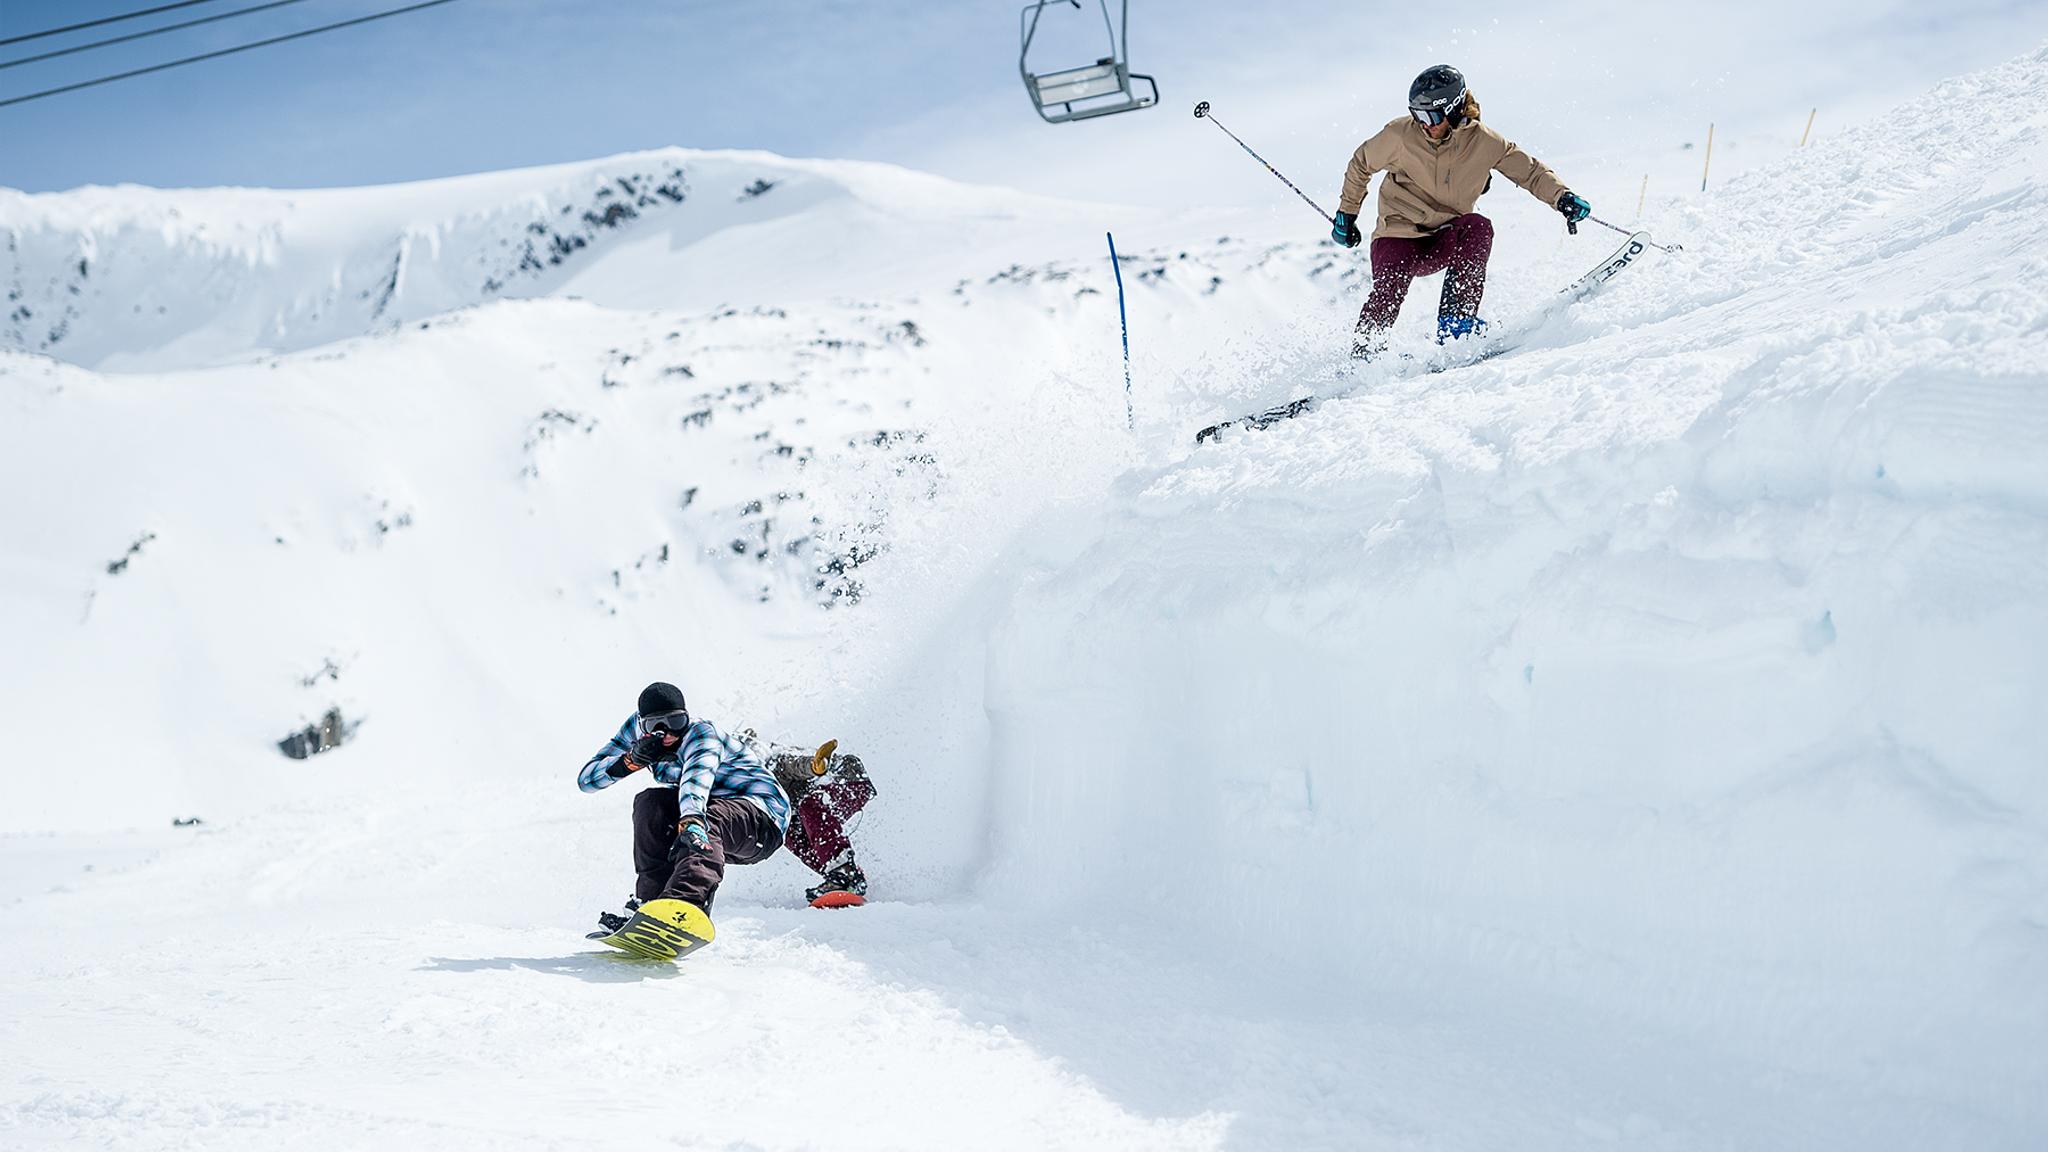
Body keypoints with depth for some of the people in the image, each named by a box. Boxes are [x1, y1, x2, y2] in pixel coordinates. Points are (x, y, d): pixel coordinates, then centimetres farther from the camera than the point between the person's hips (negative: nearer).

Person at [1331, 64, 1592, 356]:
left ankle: (1456, 318, -25)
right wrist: (1346, 214, 11)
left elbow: (1530, 171, 1)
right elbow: (1361, 164, 8)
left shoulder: (1484, 142, -8)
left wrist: (1562, 197, -16)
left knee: (1478, 227, -29)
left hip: (1445, 243, 2)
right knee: (1388, 294, -29)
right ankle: (1362, 356, -11)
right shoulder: (1400, 135, -10)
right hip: (1399, 237, -2)